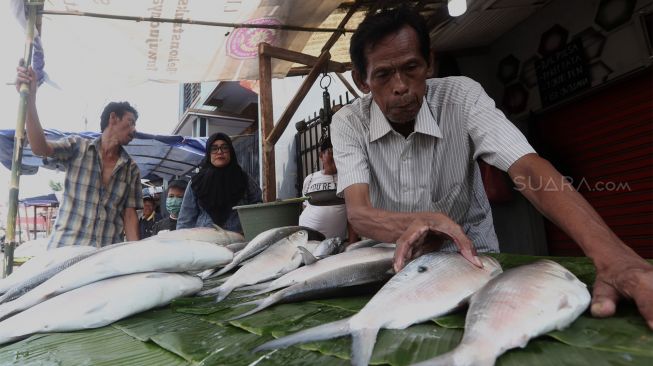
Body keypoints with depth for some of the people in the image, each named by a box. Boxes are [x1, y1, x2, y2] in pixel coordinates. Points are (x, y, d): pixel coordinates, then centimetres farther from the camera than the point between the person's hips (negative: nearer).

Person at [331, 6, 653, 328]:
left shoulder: (461, 96, -17)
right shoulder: (348, 123, -15)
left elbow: (529, 169, -28)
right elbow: (358, 212, -25)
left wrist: (611, 254, -43)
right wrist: (411, 225, -47)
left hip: (471, 254, -1)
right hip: (396, 261, 2)